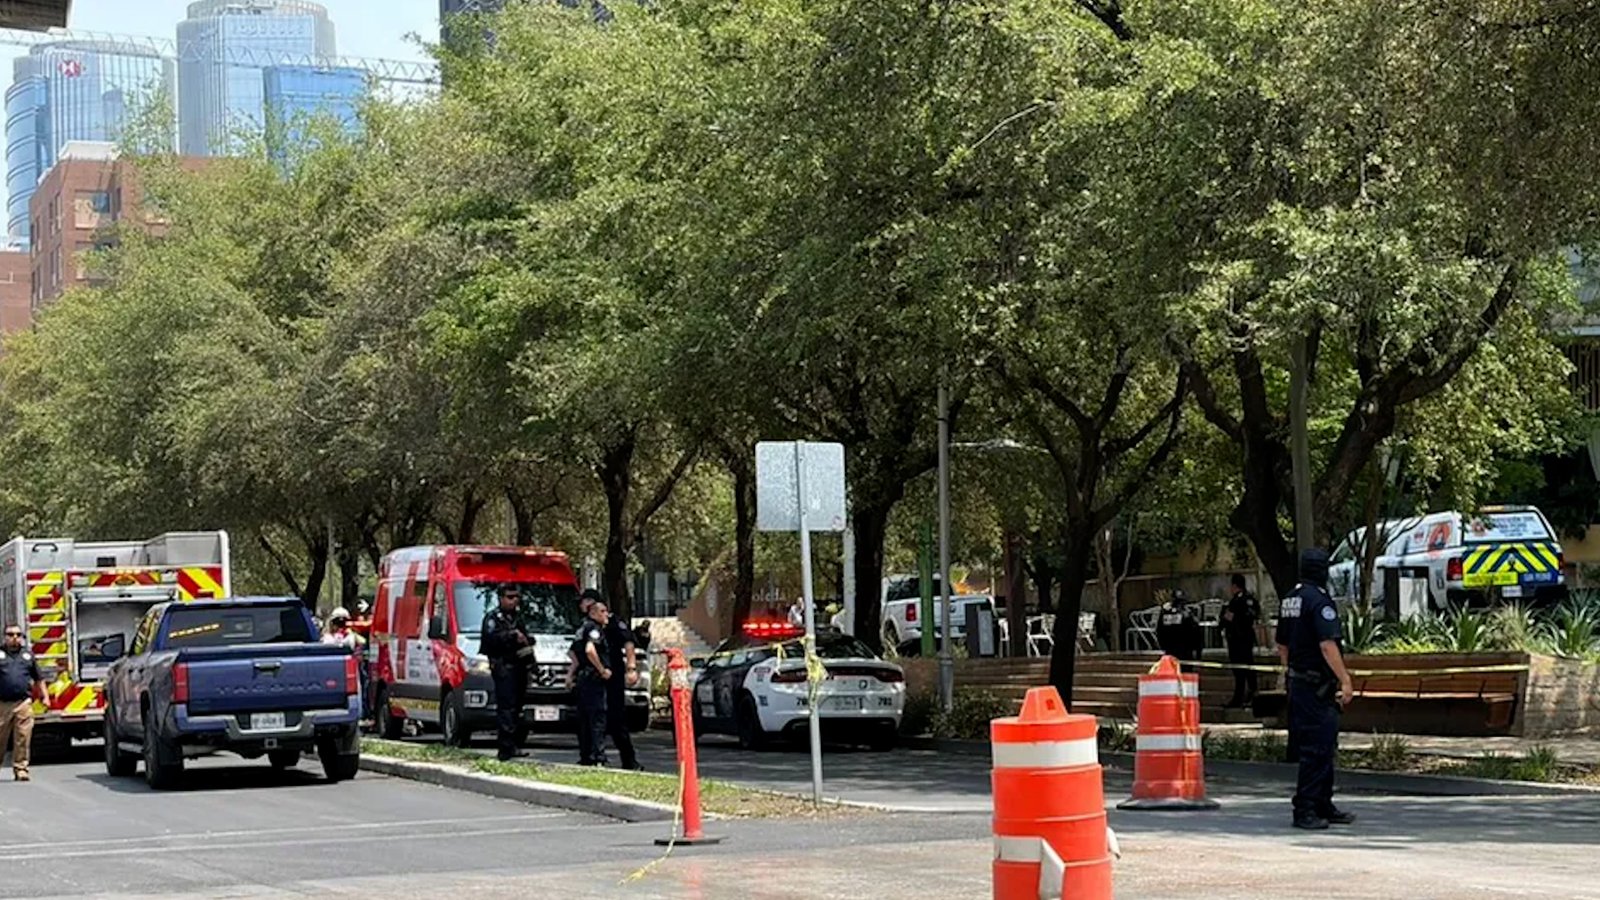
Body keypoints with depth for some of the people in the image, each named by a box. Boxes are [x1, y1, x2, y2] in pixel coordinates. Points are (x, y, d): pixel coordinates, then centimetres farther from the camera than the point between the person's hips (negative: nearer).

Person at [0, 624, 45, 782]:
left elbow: (39, 679, 20)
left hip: (24, 704, 2)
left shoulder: (28, 654, 15)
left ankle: (20, 769, 2)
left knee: (23, 739, -3)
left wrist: (44, 697, 14)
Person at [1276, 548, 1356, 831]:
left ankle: (1323, 806, 22)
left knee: (1325, 748, 17)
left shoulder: (1290, 601, 13)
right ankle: (1305, 810, -7)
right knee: (1317, 749, -7)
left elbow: (1282, 646, 20)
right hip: (1318, 686, -10)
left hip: (1298, 683, 10)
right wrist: (1345, 680, -20)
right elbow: (1327, 645, -23)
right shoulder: (1318, 600, -16)